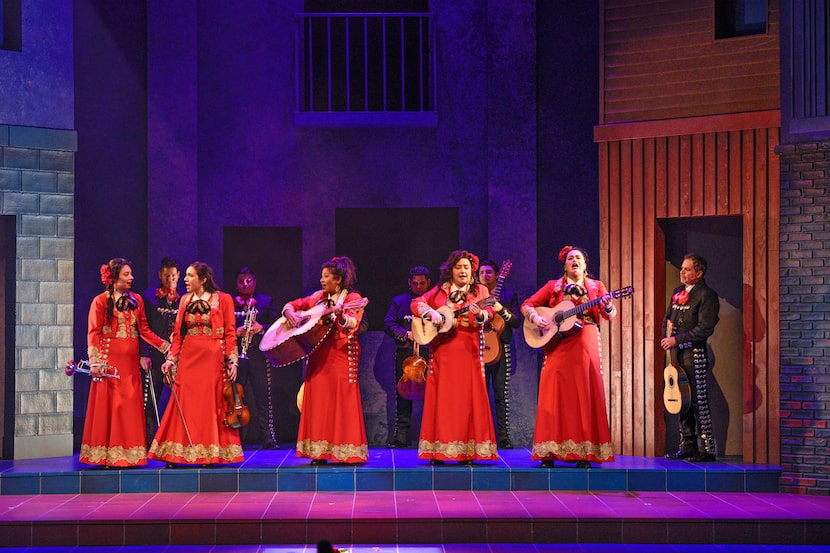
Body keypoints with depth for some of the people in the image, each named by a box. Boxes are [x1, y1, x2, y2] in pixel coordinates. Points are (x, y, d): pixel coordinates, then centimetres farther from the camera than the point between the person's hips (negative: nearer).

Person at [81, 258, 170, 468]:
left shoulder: (136, 300, 13)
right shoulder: (101, 301, 0)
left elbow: (144, 330, 14)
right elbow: (93, 333, -4)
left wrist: (166, 346, 5)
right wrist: (95, 362, -14)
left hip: (130, 360, 4)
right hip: (110, 359, -4)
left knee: (131, 406, 1)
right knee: (108, 405, -4)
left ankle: (130, 454, 4)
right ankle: (107, 456, -1)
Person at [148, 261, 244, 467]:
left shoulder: (223, 299, 0)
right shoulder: (185, 300, 11)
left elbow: (230, 333, -2)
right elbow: (178, 333, 10)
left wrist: (232, 361, -8)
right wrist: (171, 359, 1)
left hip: (213, 360, -3)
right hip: (188, 358, 3)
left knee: (211, 405, -2)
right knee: (184, 406, 1)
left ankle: (211, 454, 4)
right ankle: (176, 454, 4)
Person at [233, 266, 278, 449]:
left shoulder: (265, 302, 11)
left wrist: (261, 328, -12)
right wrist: (236, 332, -12)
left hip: (258, 354, 0)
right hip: (236, 354, 0)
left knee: (263, 397, -3)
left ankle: (267, 437, -3)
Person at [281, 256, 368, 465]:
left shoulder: (353, 299, -3)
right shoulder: (318, 297, 13)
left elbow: (353, 325, -19)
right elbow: (292, 305, 19)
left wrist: (341, 316, -39)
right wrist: (290, 313, -4)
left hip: (342, 354, -6)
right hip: (318, 354, 6)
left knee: (342, 402, -7)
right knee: (318, 400, 2)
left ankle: (347, 453, -4)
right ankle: (319, 452, 5)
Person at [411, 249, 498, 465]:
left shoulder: (480, 291, 10)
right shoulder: (440, 291, 13)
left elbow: (488, 313, -5)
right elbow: (416, 303, 7)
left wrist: (480, 314, -28)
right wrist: (431, 312, -12)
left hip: (469, 351, -1)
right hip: (442, 352, 1)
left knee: (468, 398, -4)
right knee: (441, 398, 0)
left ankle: (467, 451, -2)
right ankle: (438, 451, 2)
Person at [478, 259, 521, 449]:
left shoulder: (509, 295, 10)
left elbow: (517, 321, 1)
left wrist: (501, 309, -13)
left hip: (501, 348, -2)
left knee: (501, 394, -5)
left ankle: (503, 436, -2)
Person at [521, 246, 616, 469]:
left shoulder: (596, 287, 12)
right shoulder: (554, 286, 12)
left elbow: (609, 315, 0)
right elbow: (527, 305, 9)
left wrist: (608, 306, -23)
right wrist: (534, 317, -11)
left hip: (586, 346, 0)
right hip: (558, 346, 0)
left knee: (586, 396, -3)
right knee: (555, 397, -4)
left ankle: (584, 454, 0)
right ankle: (548, 454, -3)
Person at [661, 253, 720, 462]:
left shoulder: (707, 295, -9)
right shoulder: (678, 292, 16)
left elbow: (705, 329, -17)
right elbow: (668, 318, 24)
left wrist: (677, 340, -17)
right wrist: (666, 338, 5)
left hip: (695, 353, -8)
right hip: (677, 353, 8)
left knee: (699, 403, -8)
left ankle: (707, 450, -5)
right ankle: (687, 447, 16)